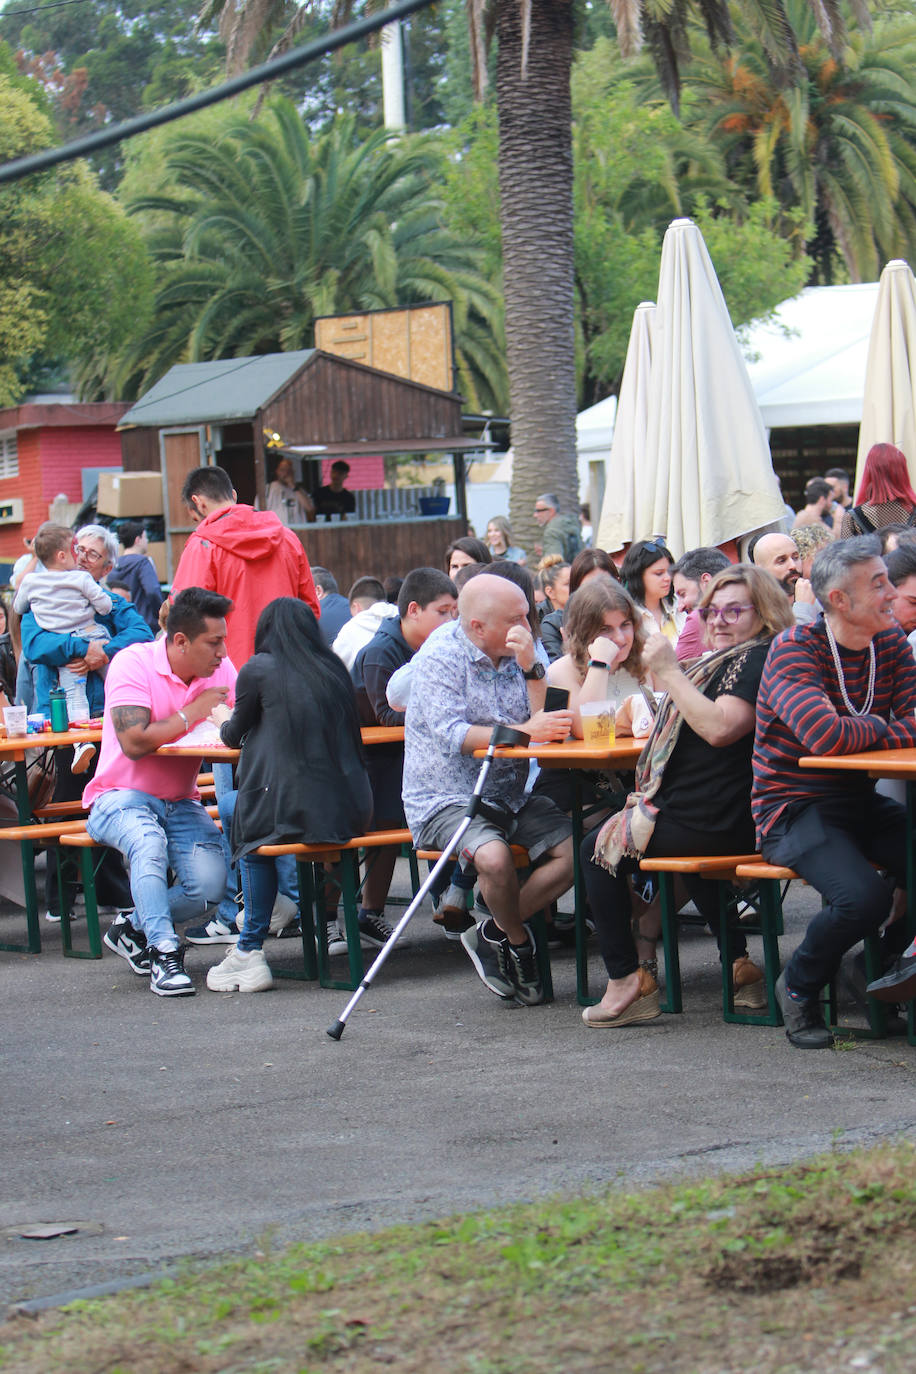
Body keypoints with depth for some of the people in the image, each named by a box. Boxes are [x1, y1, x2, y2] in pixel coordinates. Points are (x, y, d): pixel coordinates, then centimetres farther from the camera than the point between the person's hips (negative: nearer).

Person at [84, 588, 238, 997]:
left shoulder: (221, 671, 3)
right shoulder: (133, 664, -15)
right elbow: (134, 742, -25)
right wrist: (192, 713, -18)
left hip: (181, 804, 5)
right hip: (121, 797, -5)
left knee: (211, 883, -19)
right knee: (149, 841, -38)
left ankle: (134, 928, 7)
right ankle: (164, 954, -31)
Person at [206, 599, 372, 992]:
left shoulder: (259, 670, -2)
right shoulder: (333, 668, 11)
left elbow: (235, 736, 12)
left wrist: (224, 720, 37)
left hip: (297, 812, -5)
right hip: (352, 812, 5)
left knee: (247, 824, 25)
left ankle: (250, 950, 20)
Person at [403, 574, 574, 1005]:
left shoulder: (516, 653, 9)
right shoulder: (441, 655, -10)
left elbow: (547, 723, -2)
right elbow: (451, 735, -22)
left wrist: (531, 667, -14)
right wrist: (523, 731, -29)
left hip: (510, 797, 7)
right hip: (446, 799, -7)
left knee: (575, 848, -15)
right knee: (494, 856, -35)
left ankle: (494, 935, 0)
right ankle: (518, 941, -4)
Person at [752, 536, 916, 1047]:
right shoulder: (794, 650, -15)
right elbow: (829, 737, -30)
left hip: (862, 802, 7)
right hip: (793, 809, -6)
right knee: (864, 896, -31)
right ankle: (799, 987, -1)